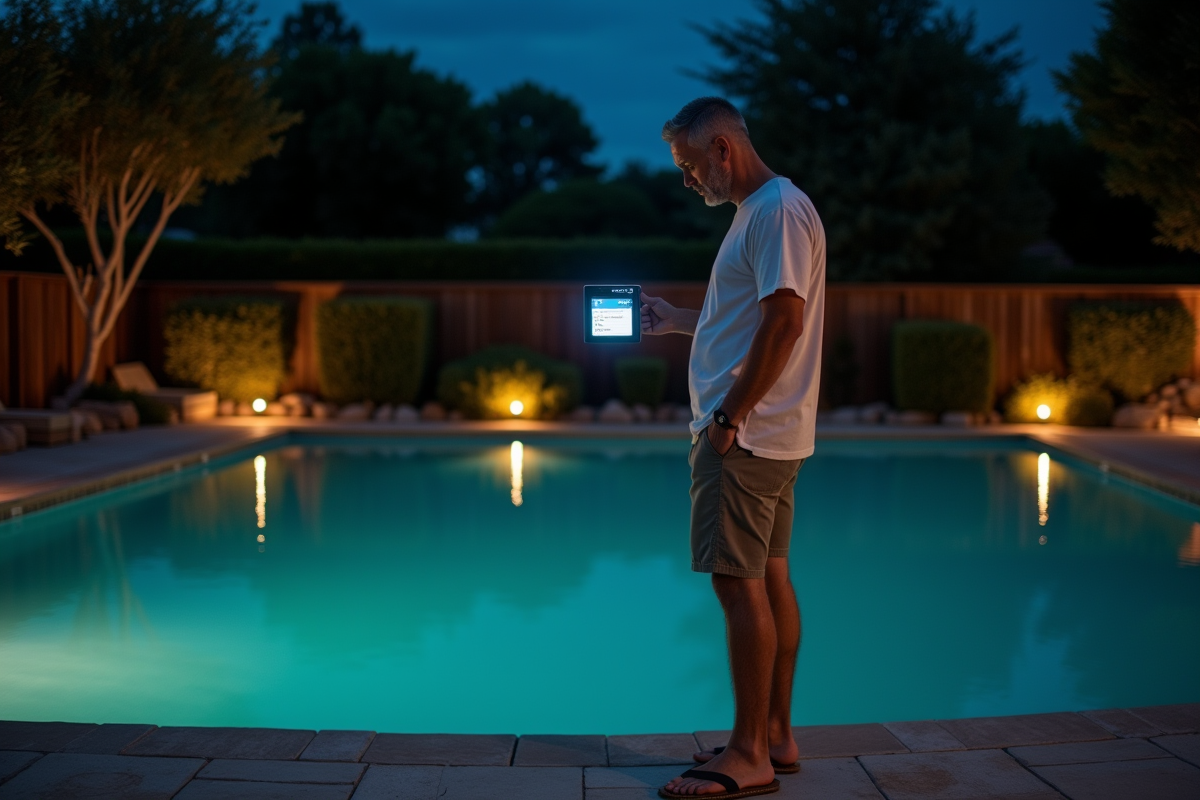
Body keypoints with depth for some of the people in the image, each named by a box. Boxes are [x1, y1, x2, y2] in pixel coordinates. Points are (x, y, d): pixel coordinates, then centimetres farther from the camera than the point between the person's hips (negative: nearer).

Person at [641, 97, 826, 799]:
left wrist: (730, 415, -20)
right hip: (773, 436, 10)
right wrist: (681, 321, 19)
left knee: (740, 583, -8)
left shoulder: (778, 209, -13)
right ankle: (775, 736, 20)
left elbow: (785, 321, -22)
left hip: (746, 436, -10)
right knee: (770, 580, 12)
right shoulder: (761, 211, 18)